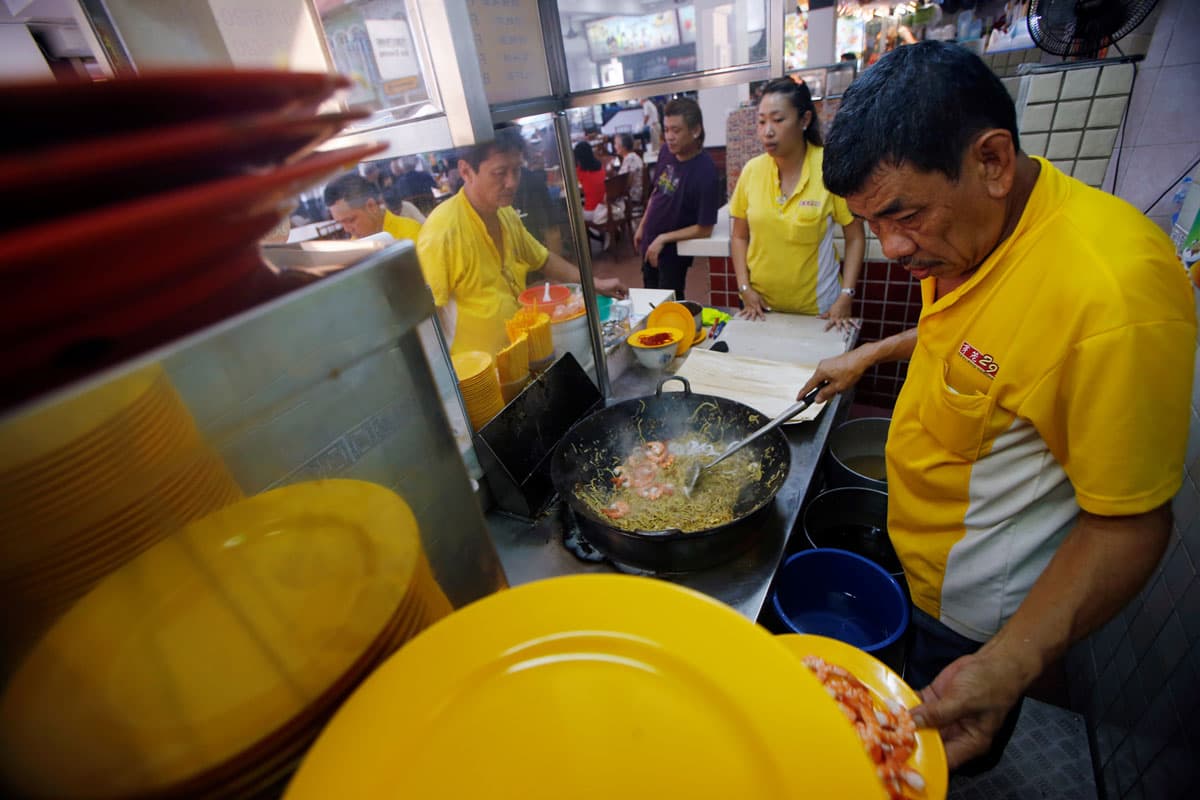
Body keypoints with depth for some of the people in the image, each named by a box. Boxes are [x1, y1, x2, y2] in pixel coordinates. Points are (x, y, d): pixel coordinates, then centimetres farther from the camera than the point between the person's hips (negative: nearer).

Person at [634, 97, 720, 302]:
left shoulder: (705, 171, -24)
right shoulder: (666, 153, -6)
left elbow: (704, 228, -22)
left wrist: (663, 239, -20)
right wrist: (642, 227, 14)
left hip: (674, 250, -6)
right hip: (650, 243, 7)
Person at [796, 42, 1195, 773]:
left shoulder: (1114, 292, -35)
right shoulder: (972, 228, -5)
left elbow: (1129, 522, -27)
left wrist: (1005, 669, -34)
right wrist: (871, 355, 8)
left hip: (977, 611, -7)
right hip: (918, 557, 8)